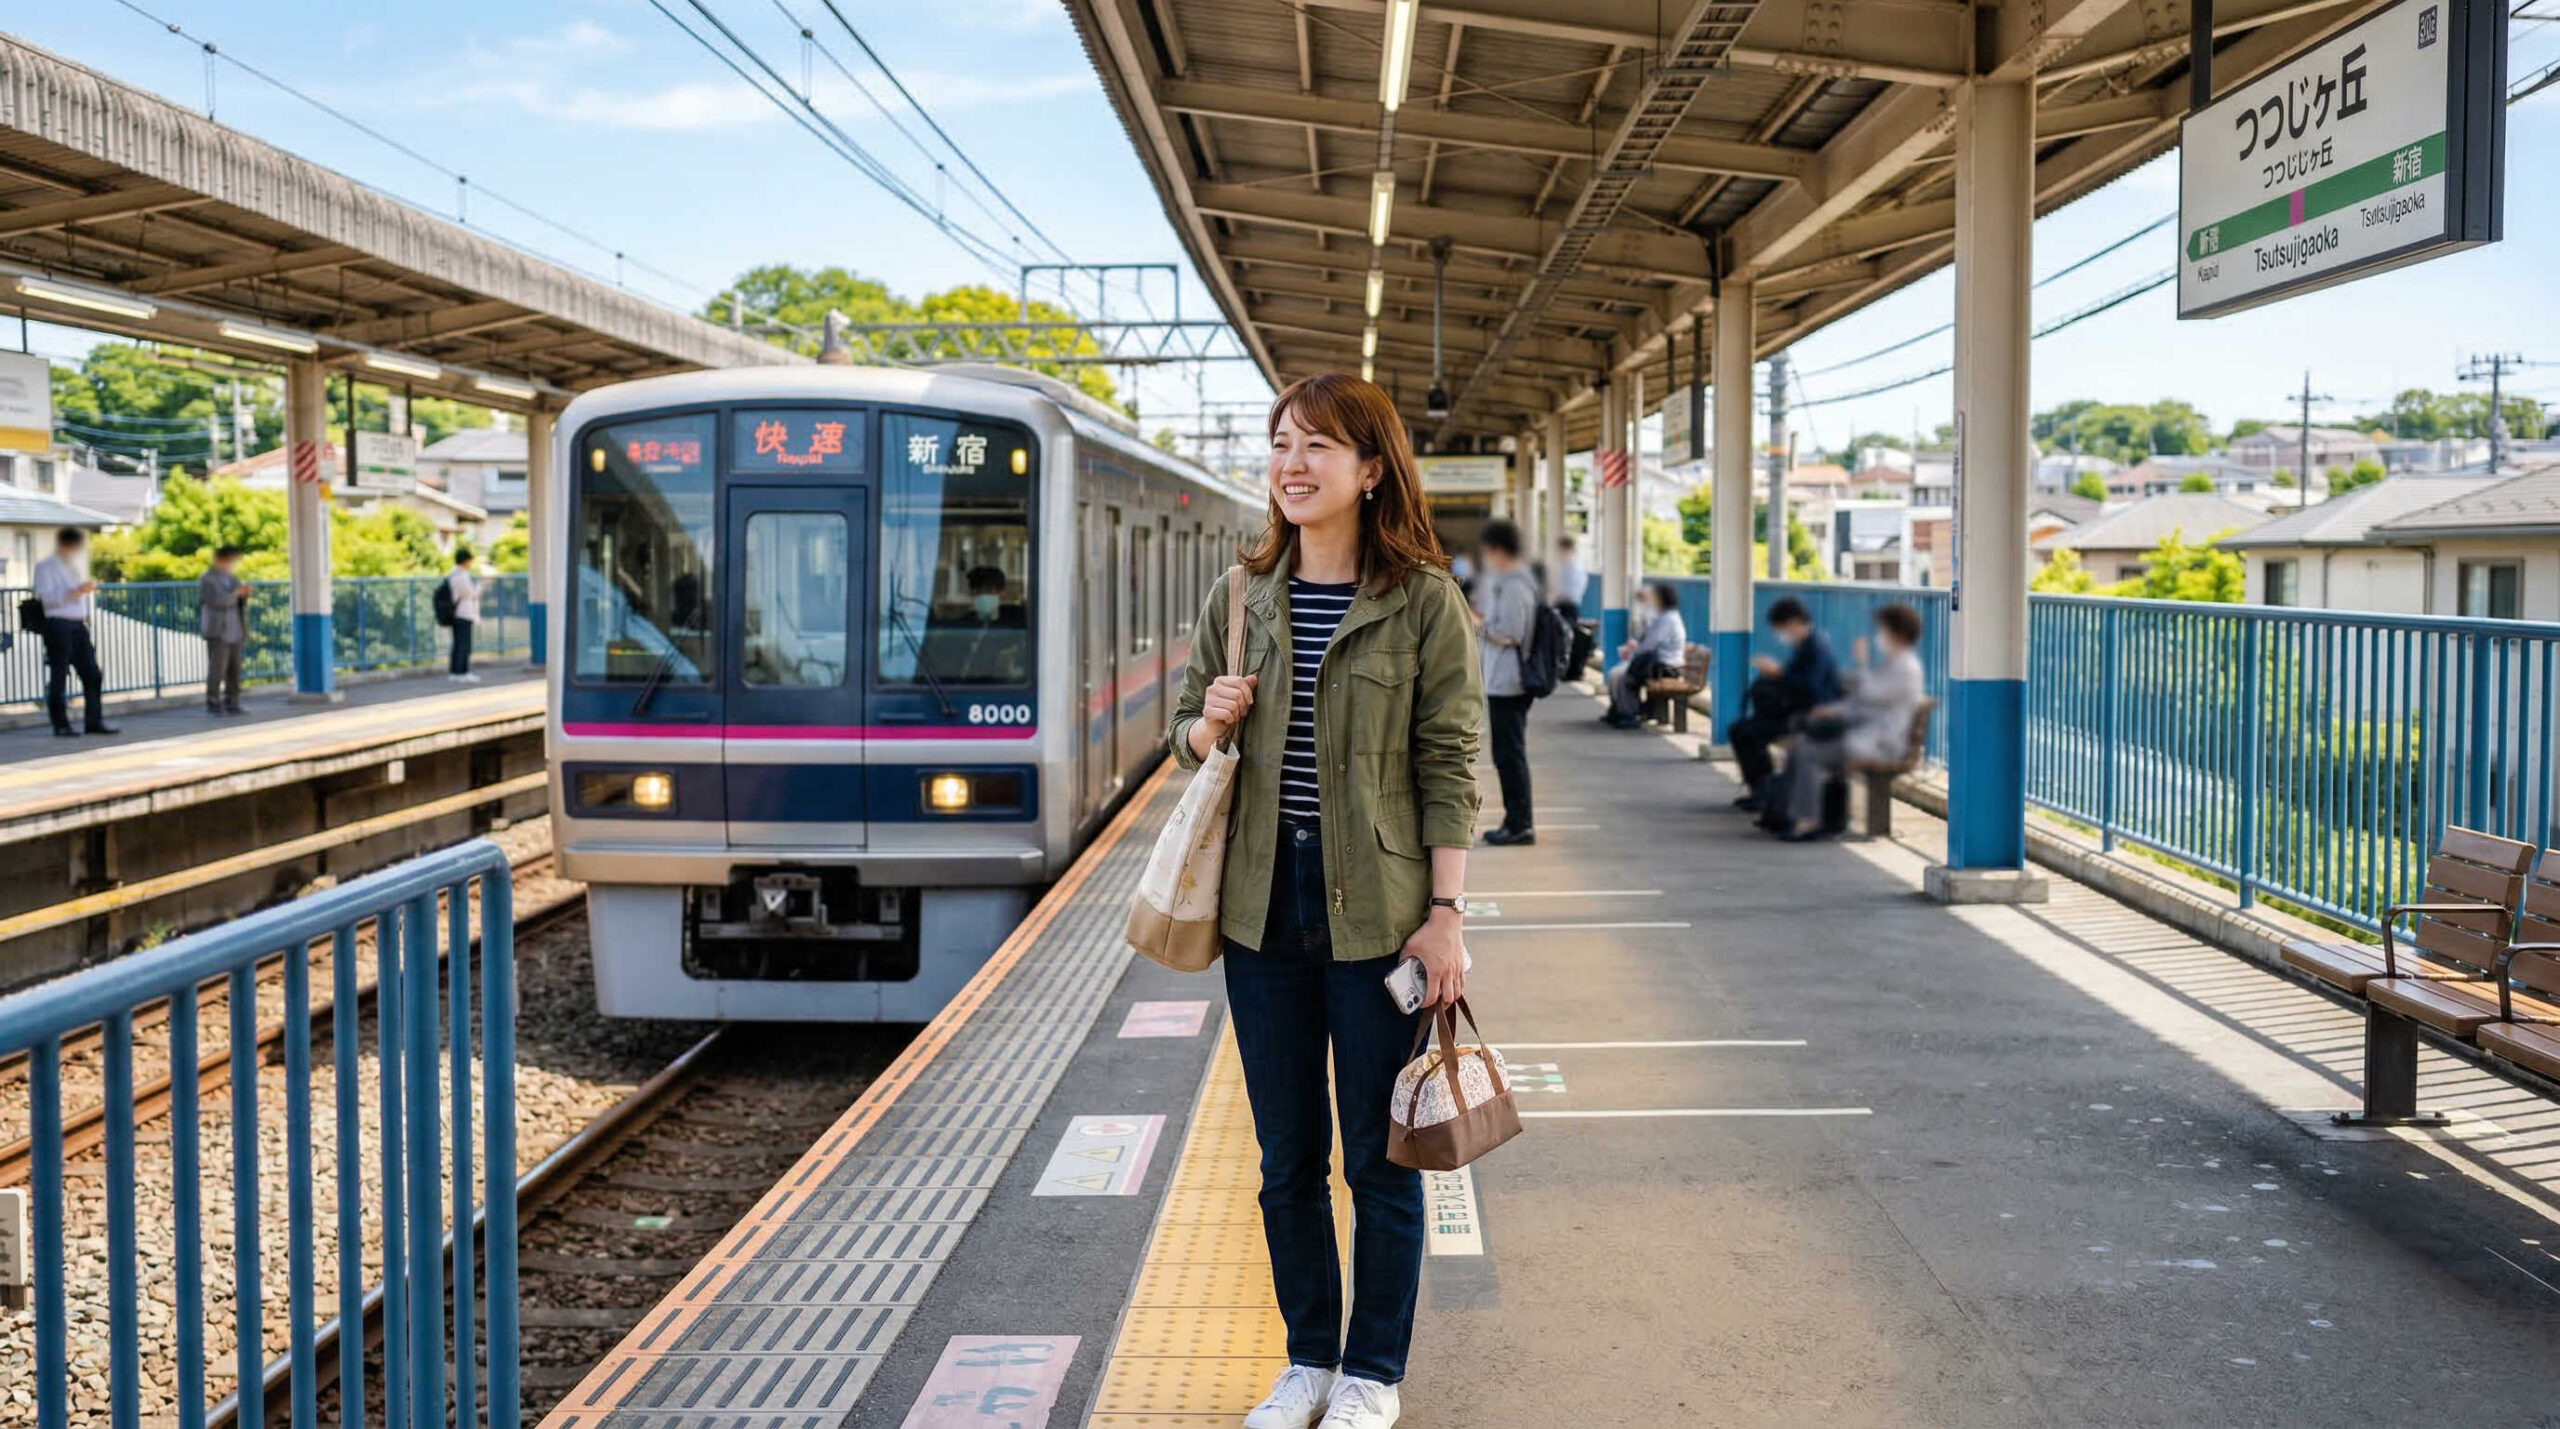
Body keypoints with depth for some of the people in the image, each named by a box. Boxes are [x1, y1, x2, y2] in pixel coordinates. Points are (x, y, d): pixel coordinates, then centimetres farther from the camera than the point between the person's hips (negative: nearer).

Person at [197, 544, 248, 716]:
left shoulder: (231, 578, 15)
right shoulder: (207, 579, -8)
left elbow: (240, 602, 16)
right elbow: (218, 601, -20)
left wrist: (245, 593, -3)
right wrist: (236, 593, -10)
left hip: (234, 630, 7)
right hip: (217, 631, -7)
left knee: (234, 669, 4)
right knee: (217, 668, -8)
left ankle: (230, 703, 8)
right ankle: (212, 703, -1)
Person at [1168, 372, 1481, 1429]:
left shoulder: (1423, 603, -6)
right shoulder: (1242, 599, 6)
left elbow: (1449, 766, -7)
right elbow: (1185, 734, 16)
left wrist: (1447, 913, -11)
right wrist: (1210, 721, -8)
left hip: (1374, 909, -4)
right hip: (1262, 905, 4)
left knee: (1378, 1158, 7)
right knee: (1287, 1157, 14)